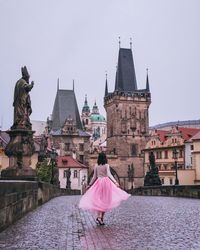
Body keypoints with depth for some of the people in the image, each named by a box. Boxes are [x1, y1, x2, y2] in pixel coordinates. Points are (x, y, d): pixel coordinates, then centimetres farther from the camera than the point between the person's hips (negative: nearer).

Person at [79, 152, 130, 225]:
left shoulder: (96, 166, 3)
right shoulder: (106, 165, -6)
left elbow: (94, 177, 7)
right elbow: (109, 174, -19)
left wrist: (89, 185, 18)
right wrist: (115, 182, -26)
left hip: (98, 183, 3)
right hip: (106, 183, -3)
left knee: (98, 200, 7)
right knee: (105, 201, 5)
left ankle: (98, 217, -9)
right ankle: (101, 218, 2)